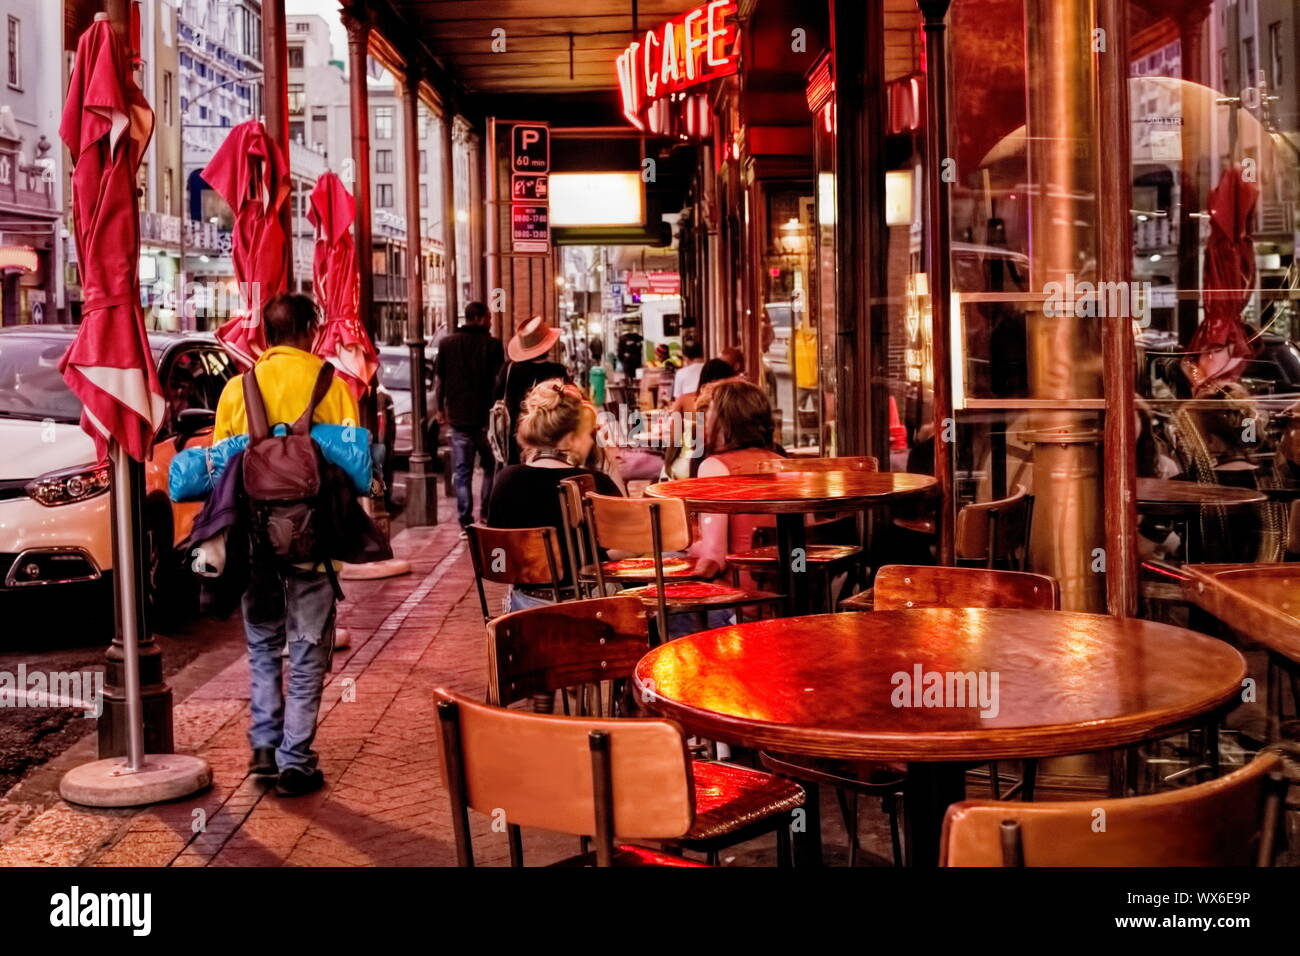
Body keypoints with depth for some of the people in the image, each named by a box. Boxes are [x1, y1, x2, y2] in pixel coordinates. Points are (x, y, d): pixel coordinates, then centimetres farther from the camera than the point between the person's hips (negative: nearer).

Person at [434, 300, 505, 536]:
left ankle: (466, 523, -1)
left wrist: (439, 409, 16)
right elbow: (499, 379, -4)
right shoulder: (493, 344, -3)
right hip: (486, 417, -1)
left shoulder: (447, 344, 4)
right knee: (490, 467, 16)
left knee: (462, 472, 2)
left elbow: (440, 381, 6)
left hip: (459, 417, 1)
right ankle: (487, 514, 12)